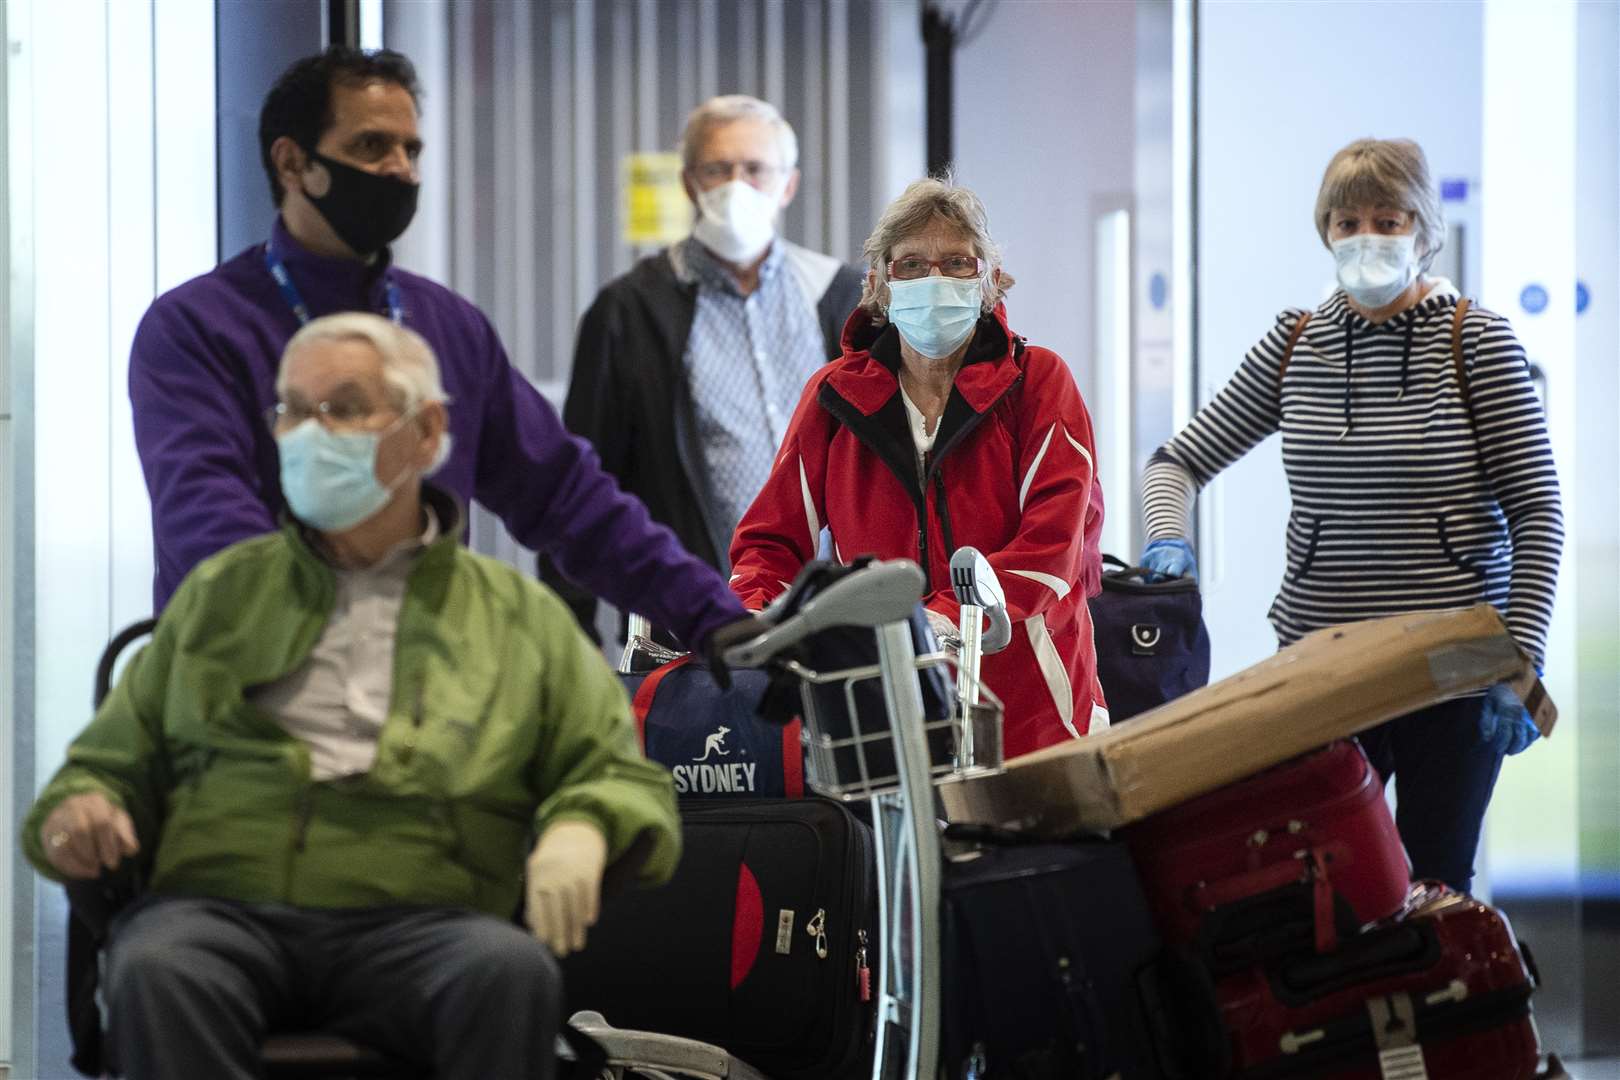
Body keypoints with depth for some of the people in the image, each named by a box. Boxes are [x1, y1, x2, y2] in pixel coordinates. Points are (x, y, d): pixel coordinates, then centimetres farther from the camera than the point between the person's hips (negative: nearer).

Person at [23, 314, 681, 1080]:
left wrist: (582, 830, -10)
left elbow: (627, 780, 15)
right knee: (155, 974, -36)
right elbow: (116, 760, 26)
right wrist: (76, 812, 1)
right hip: (222, 906, 1)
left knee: (513, 973, -36)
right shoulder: (223, 590, 25)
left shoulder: (518, 615, 20)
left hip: (414, 927, -1)